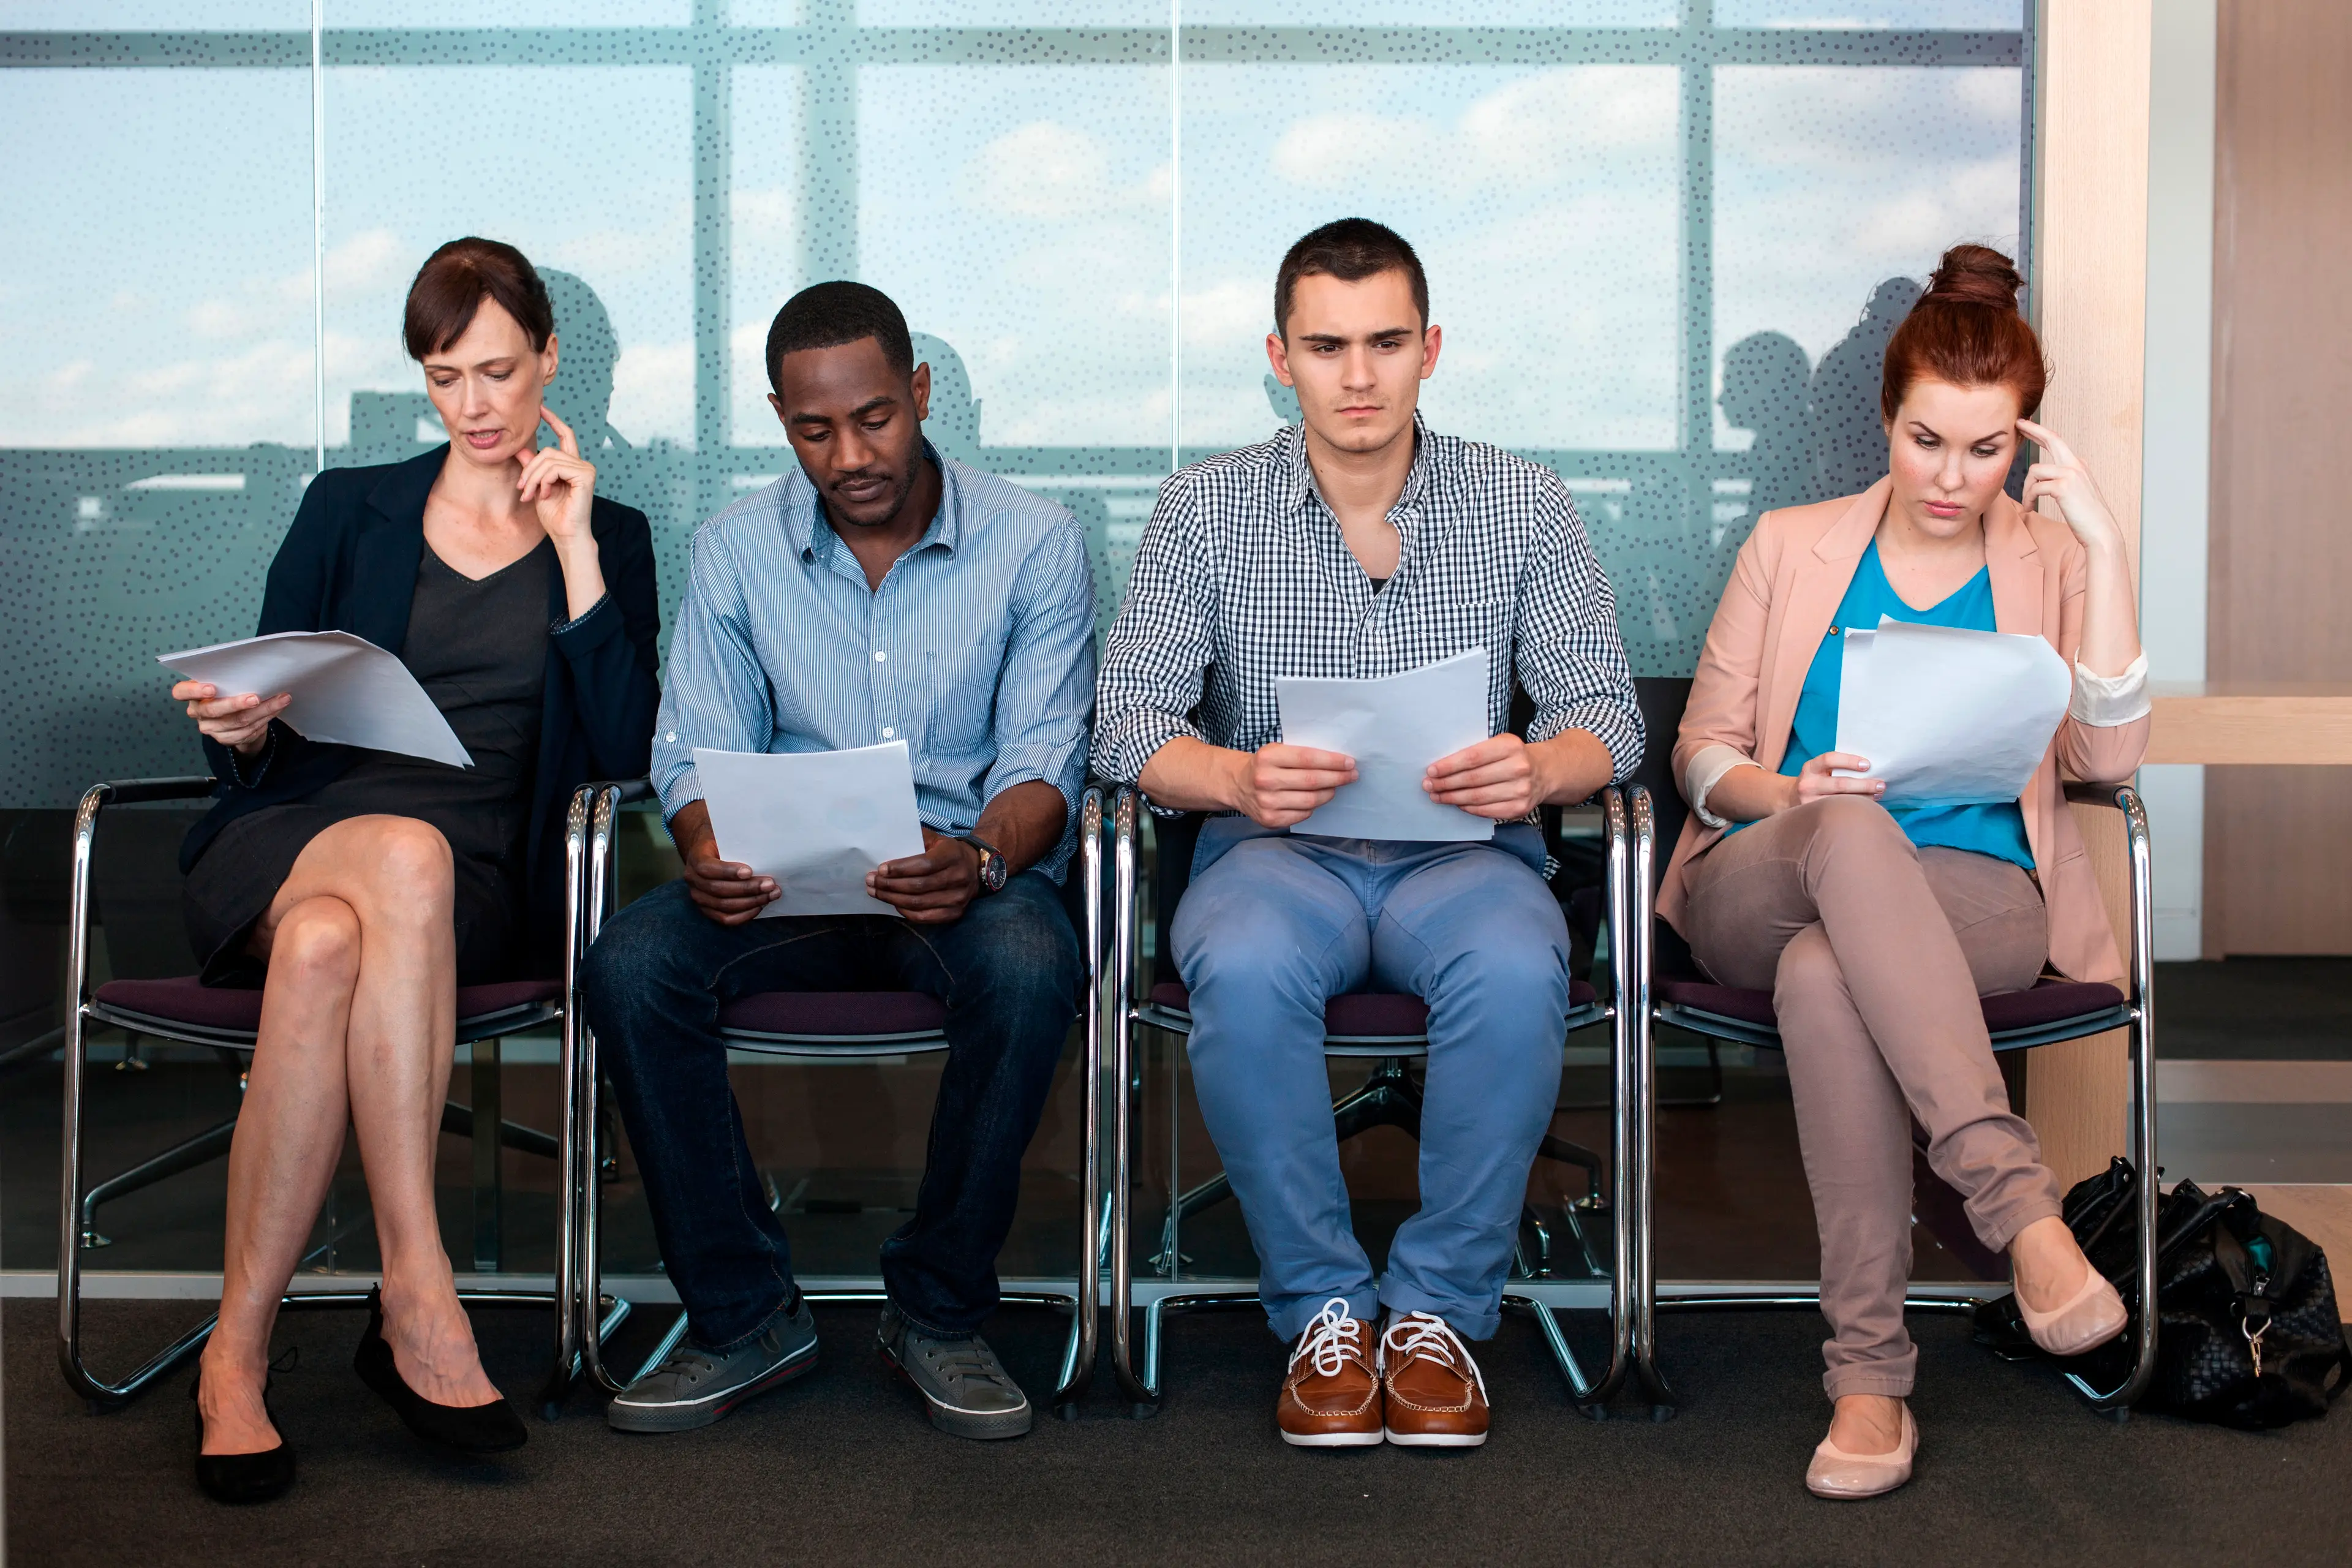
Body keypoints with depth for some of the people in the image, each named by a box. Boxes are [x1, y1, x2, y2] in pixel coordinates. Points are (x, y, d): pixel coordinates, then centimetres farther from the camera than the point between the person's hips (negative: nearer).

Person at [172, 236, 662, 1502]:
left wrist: (574, 549, -2)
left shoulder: (608, 538, 16)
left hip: (483, 877, 0)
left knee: (327, 945, -36)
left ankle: (238, 1350, -31)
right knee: (407, 855, -37)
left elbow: (624, 749, 0)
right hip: (297, 833, 1)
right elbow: (263, 733, 15)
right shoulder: (348, 510, 18)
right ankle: (418, 1296, -37)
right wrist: (242, 727, -10)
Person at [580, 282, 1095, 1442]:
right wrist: (708, 853, -21)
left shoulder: (1032, 542, -1)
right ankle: (741, 1314, -11)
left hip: (968, 876, -2)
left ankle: (940, 1312, -15)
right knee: (630, 963, -27)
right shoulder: (738, 549, 6)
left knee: (1030, 967, -37)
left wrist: (982, 856, -29)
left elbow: (1044, 760, -6)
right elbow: (696, 752, 4)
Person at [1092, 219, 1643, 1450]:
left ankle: (1440, 1308, -13)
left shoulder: (1522, 506, 4)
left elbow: (1607, 710, 0)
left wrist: (1541, 768, -25)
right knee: (1244, 968, -35)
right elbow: (1127, 719, -4)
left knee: (1516, 968, -34)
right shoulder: (1205, 508, 3)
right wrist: (1236, 779, -27)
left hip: (1463, 851, 0)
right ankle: (1320, 1306, -14)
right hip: (1277, 851, 0)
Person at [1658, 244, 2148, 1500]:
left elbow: (2107, 756, -3)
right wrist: (1790, 794, -11)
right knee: (1852, 833, -39)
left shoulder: (2049, 562, 14)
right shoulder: (1793, 547, 16)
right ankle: (2022, 1205, -44)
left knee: (1823, 973, -37)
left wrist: (2101, 541, -6)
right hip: (1765, 890, 1)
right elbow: (1701, 753, 12)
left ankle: (1870, 1375, -36)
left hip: (1977, 898, 0)